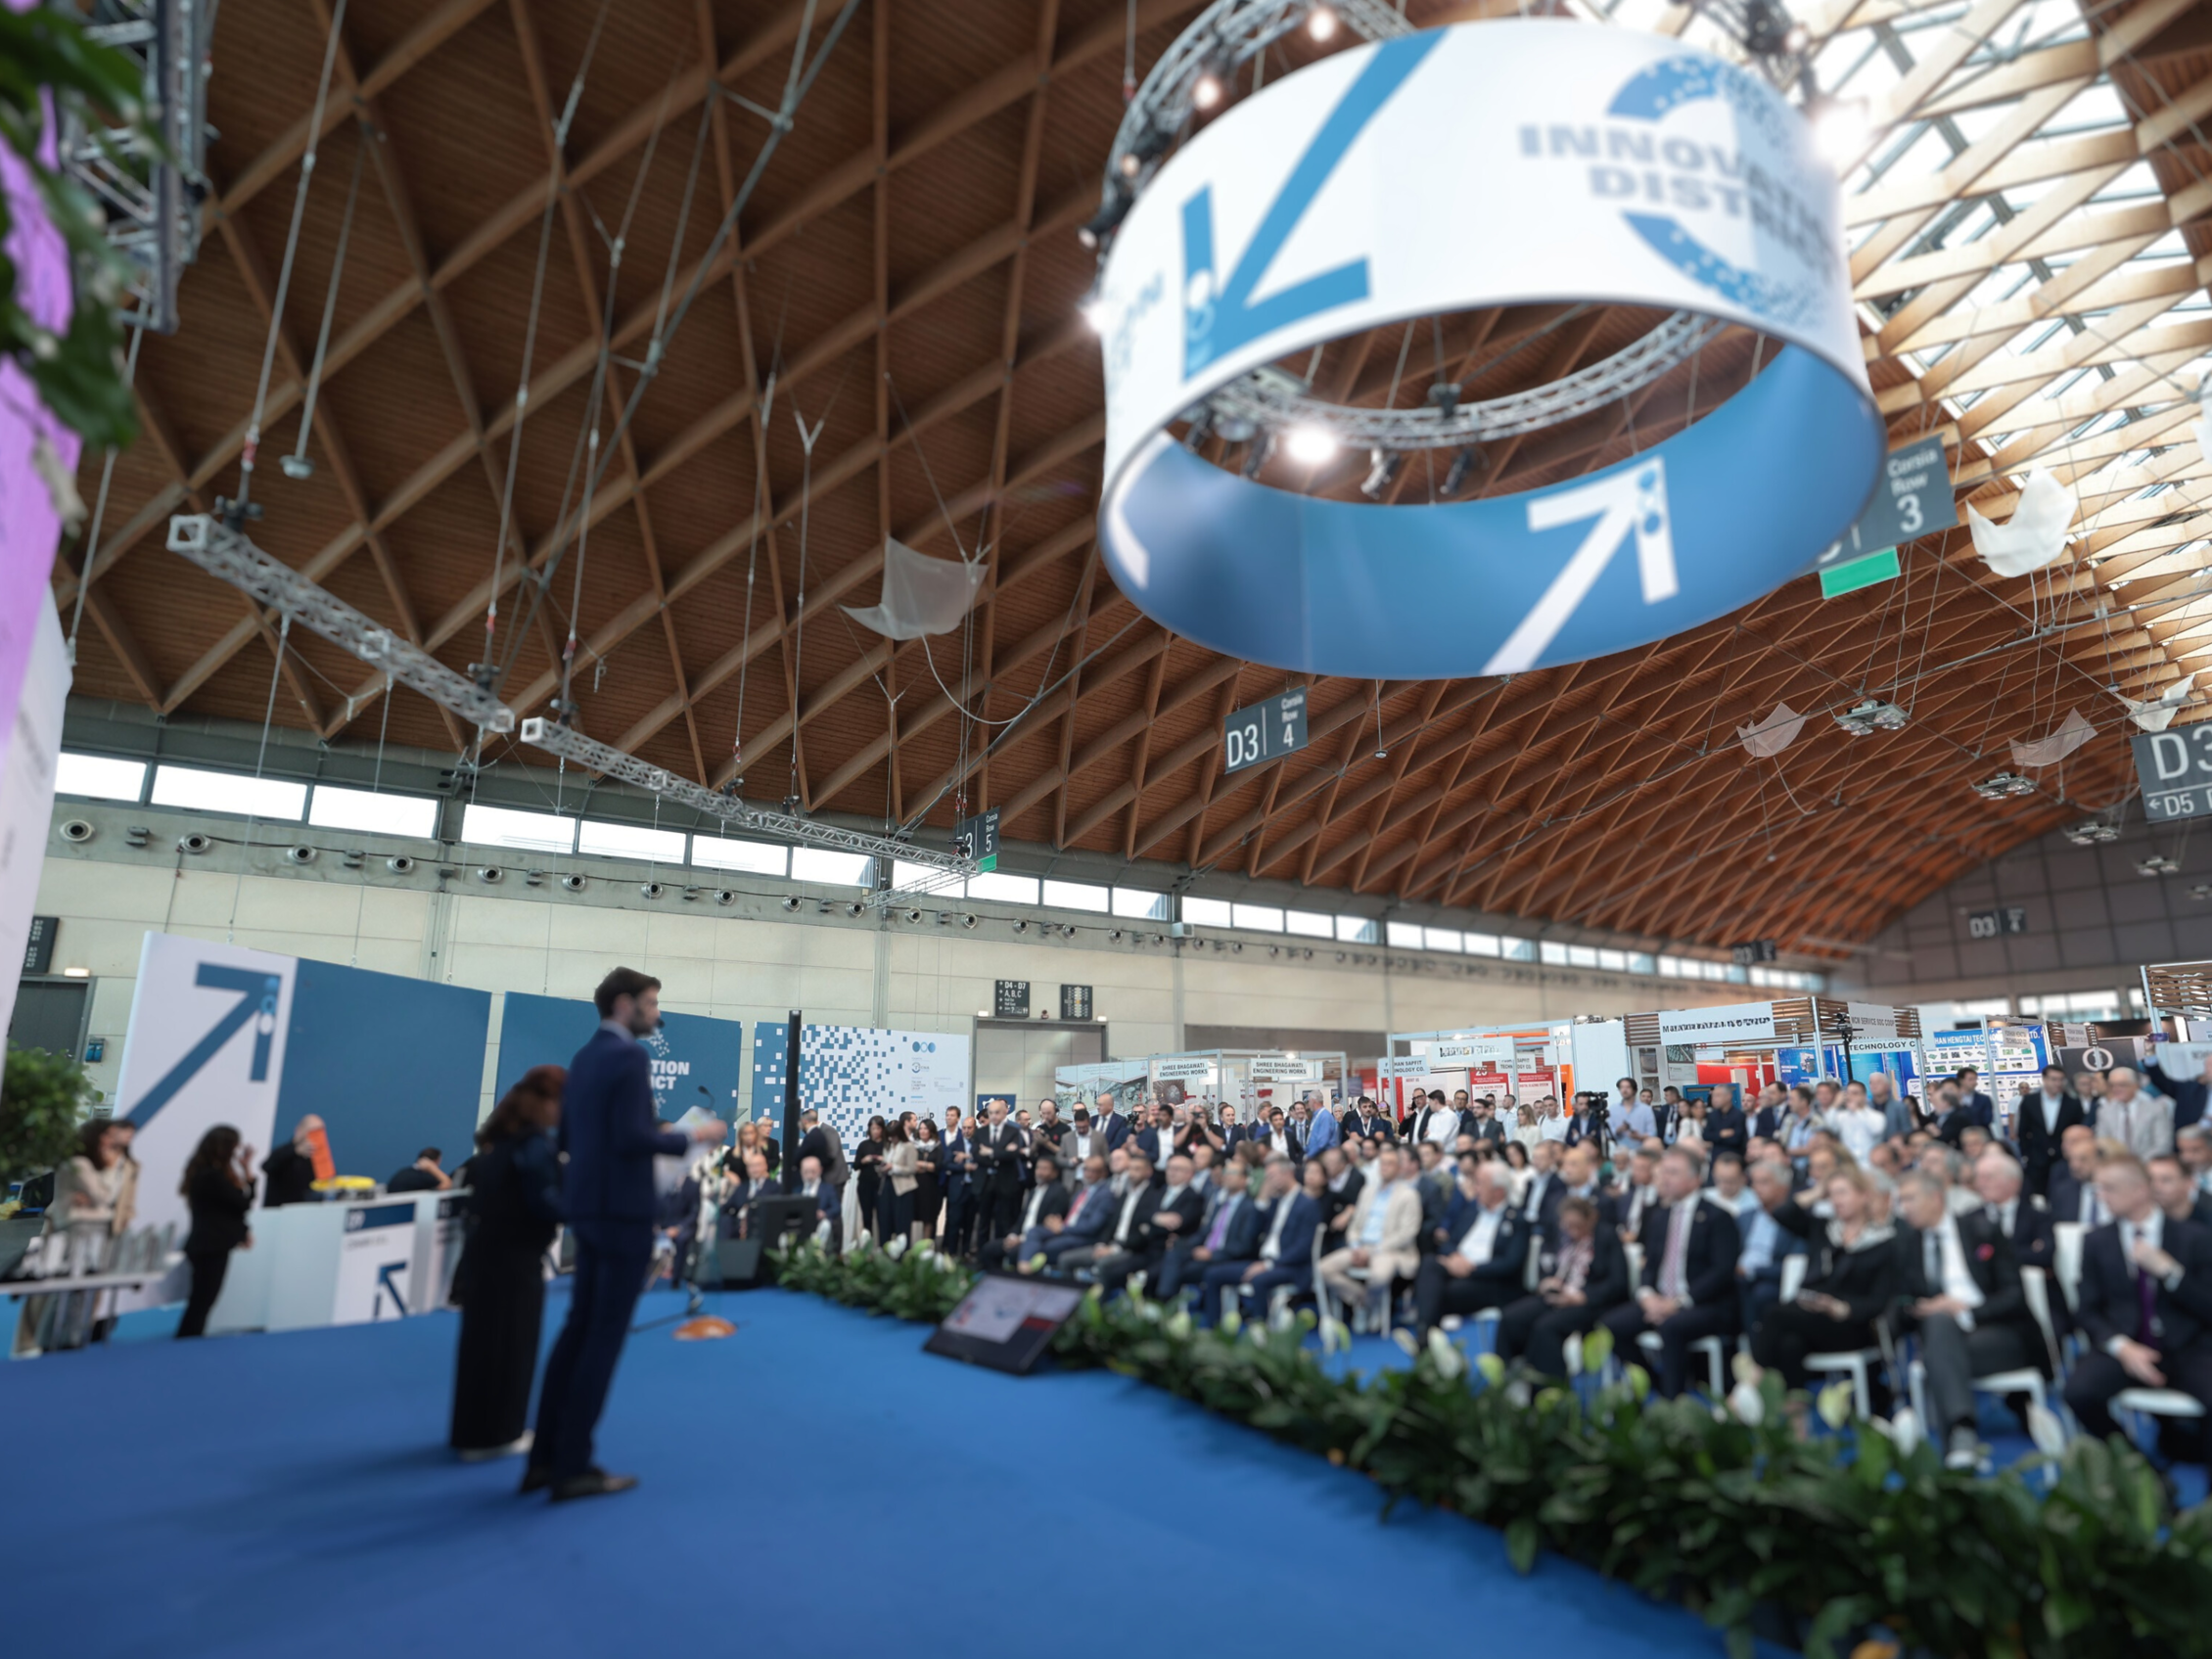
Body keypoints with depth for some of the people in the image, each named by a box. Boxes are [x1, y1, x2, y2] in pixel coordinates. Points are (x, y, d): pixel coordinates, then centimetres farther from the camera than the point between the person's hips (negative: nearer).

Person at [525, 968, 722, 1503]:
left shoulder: (584, 1057, 12)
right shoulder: (630, 1057, -17)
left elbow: (567, 1137, 16)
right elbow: (632, 1138, -24)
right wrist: (691, 1137, -12)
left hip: (586, 1206, 9)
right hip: (622, 1209, -9)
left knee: (579, 1326, 16)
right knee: (605, 1335, 0)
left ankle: (545, 1456, 23)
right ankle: (572, 1467, 8)